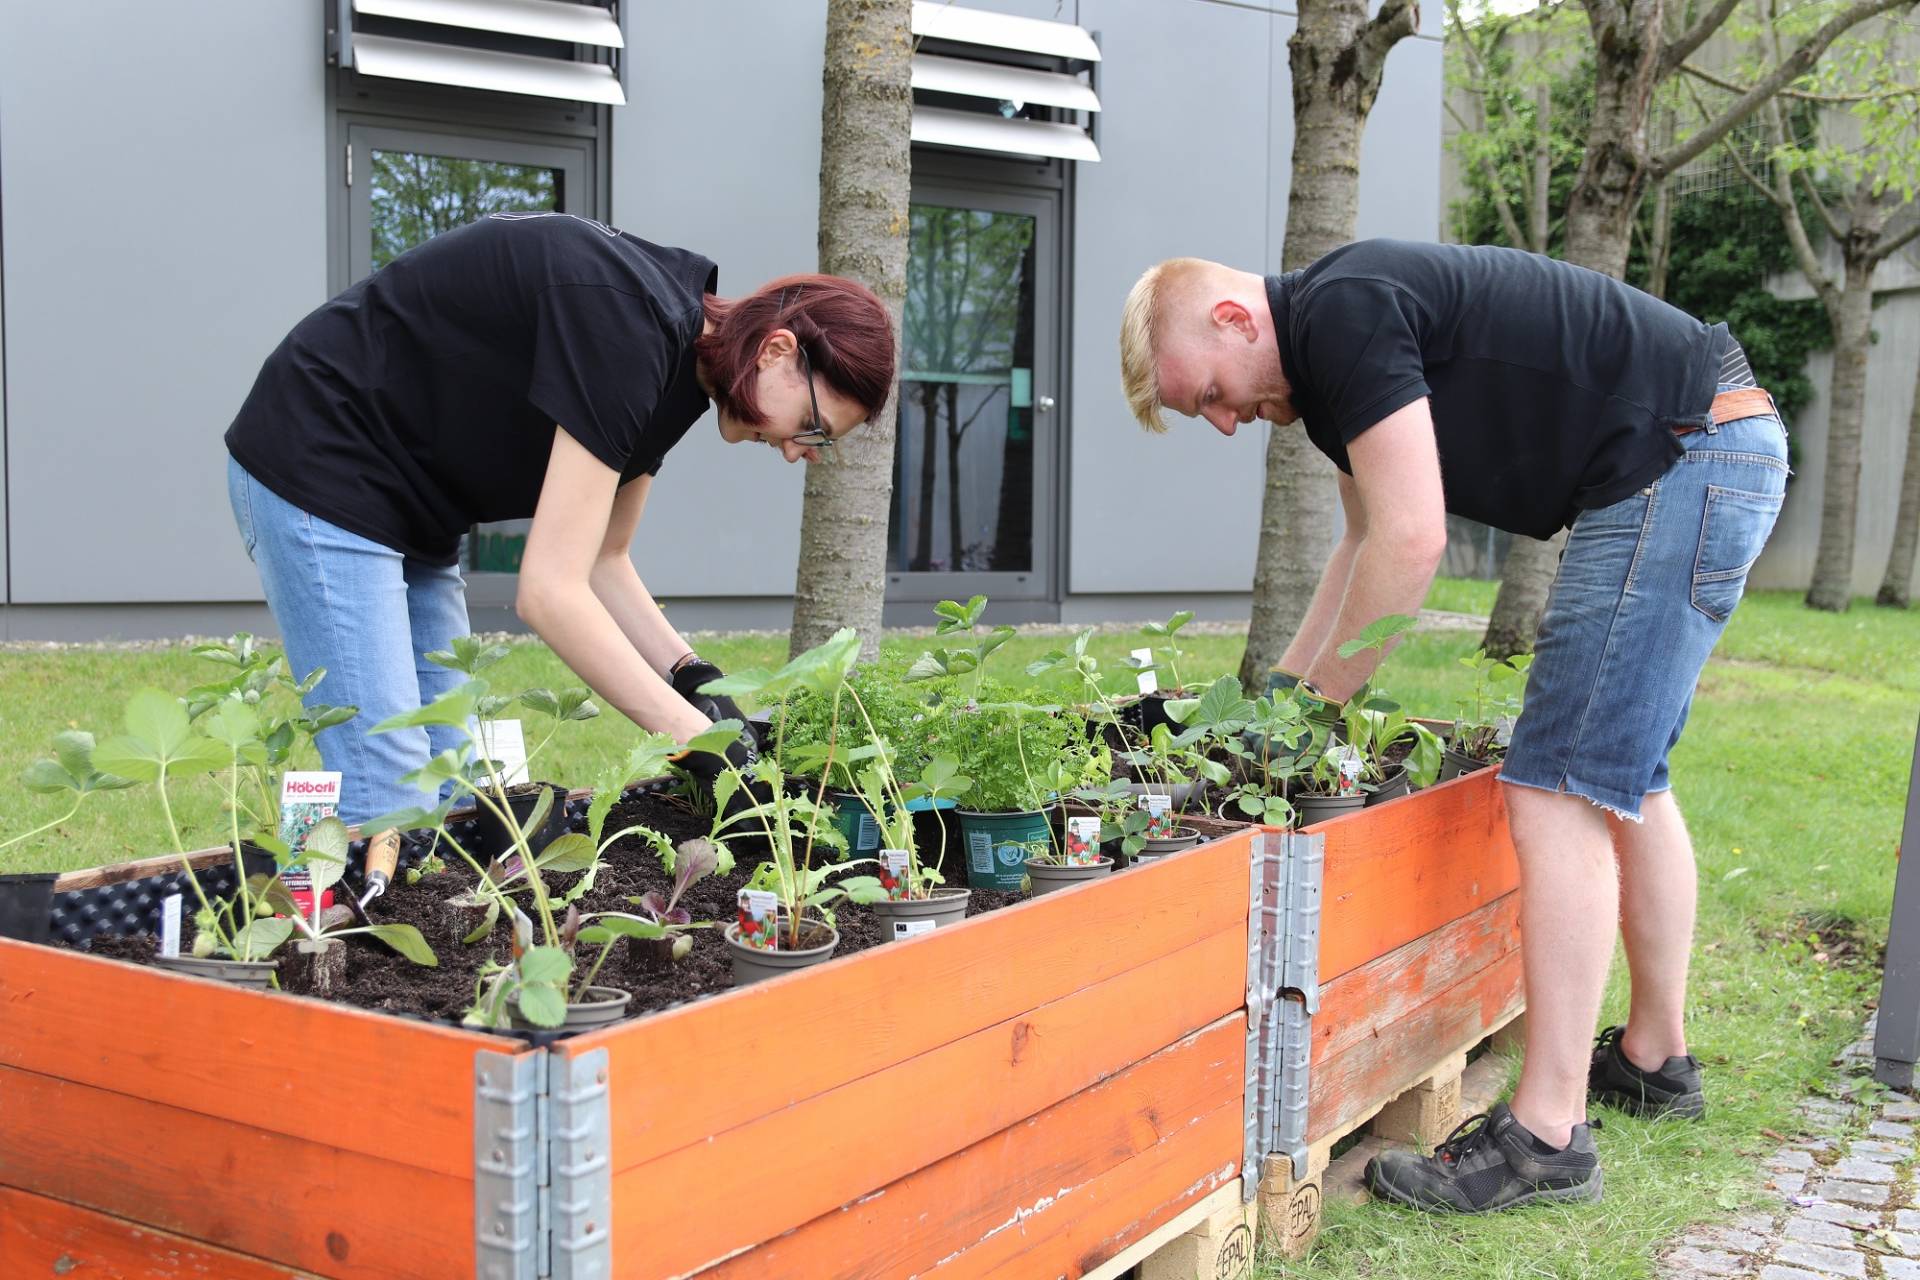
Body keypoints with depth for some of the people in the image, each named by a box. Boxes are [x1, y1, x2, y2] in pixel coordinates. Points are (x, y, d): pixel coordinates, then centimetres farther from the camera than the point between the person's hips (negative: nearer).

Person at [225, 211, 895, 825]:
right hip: (318, 471, -10)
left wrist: (693, 675, -6)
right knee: (391, 804, -13)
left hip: (410, 513, 10)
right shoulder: (624, 324, -28)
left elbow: (601, 563, 9)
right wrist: (701, 742, -28)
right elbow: (550, 590, -30)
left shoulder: (678, 364, 1)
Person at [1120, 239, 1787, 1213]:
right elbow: (1369, 541, 26)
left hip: (1689, 457, -11)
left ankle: (1546, 1137, -8)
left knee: (1562, 791, -12)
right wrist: (1282, 686, 24)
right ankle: (1654, 1060, 32)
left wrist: (1317, 702, -9)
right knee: (1623, 780, 18)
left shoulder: (1343, 312, -17)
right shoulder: (1325, 363, 15)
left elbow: (1409, 546, -21)